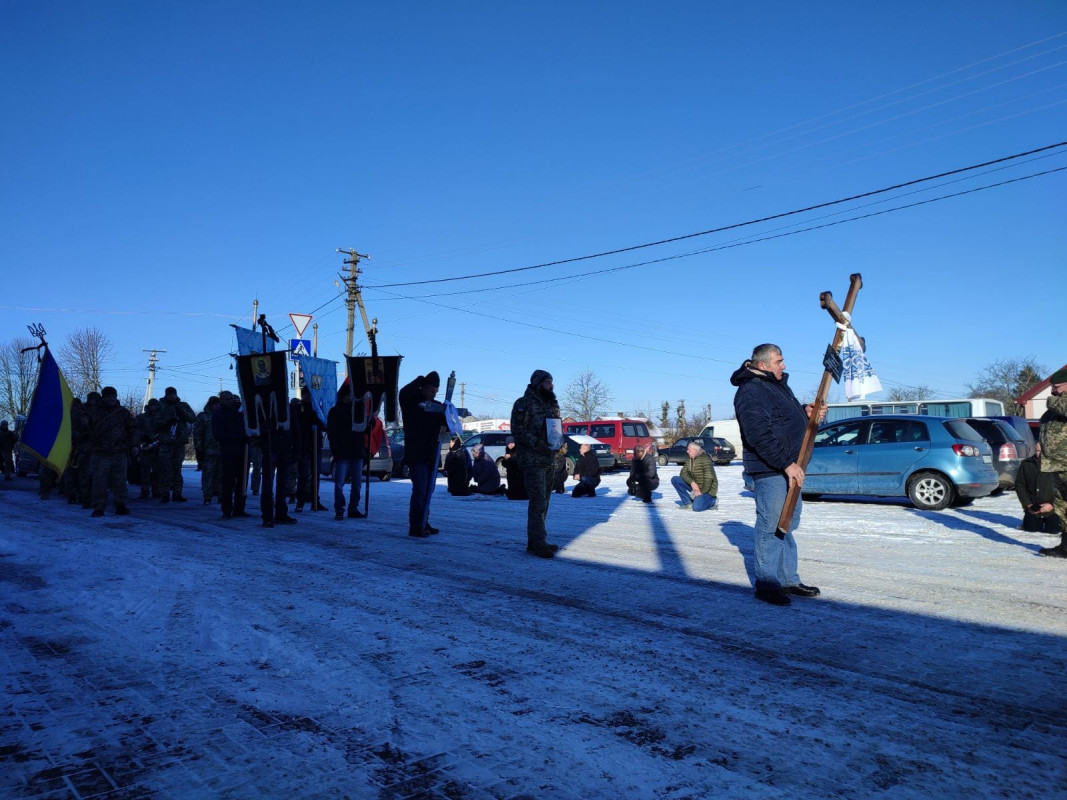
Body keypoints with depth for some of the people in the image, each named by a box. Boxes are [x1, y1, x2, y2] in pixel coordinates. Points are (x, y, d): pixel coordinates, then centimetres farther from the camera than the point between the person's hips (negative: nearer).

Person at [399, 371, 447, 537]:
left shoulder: (436, 406, 14)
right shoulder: (412, 402, -3)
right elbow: (404, 393, -26)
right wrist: (420, 380, -16)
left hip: (432, 455, 7)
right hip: (416, 455, -7)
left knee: (428, 490, 12)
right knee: (420, 490, -11)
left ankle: (424, 524, 22)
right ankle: (415, 527, -8)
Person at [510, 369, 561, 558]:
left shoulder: (552, 404, 18)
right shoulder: (524, 404, -7)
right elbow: (518, 430, -15)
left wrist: (559, 443, 5)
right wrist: (539, 445, -22)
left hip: (549, 459, 9)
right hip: (532, 460, -9)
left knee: (543, 501, 12)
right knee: (538, 500, -13)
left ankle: (535, 541, 21)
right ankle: (538, 542, -11)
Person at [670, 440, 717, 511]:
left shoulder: (705, 459, -20)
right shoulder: (690, 460, 5)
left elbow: (709, 478, -25)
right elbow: (683, 473, -2)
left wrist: (702, 492, -23)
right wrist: (692, 482, -20)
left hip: (707, 489, -8)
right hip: (695, 486, 8)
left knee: (696, 507, -29)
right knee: (675, 480, -7)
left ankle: (712, 500, 3)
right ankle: (687, 502, 0)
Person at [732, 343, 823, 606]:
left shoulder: (780, 385, 17)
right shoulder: (751, 392, -16)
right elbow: (760, 436, -24)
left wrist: (806, 412, 6)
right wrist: (787, 464, -24)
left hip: (791, 468, 10)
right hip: (768, 471, -10)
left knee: (788, 526, 16)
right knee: (770, 528, -5)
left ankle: (789, 580, 26)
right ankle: (766, 585, 5)